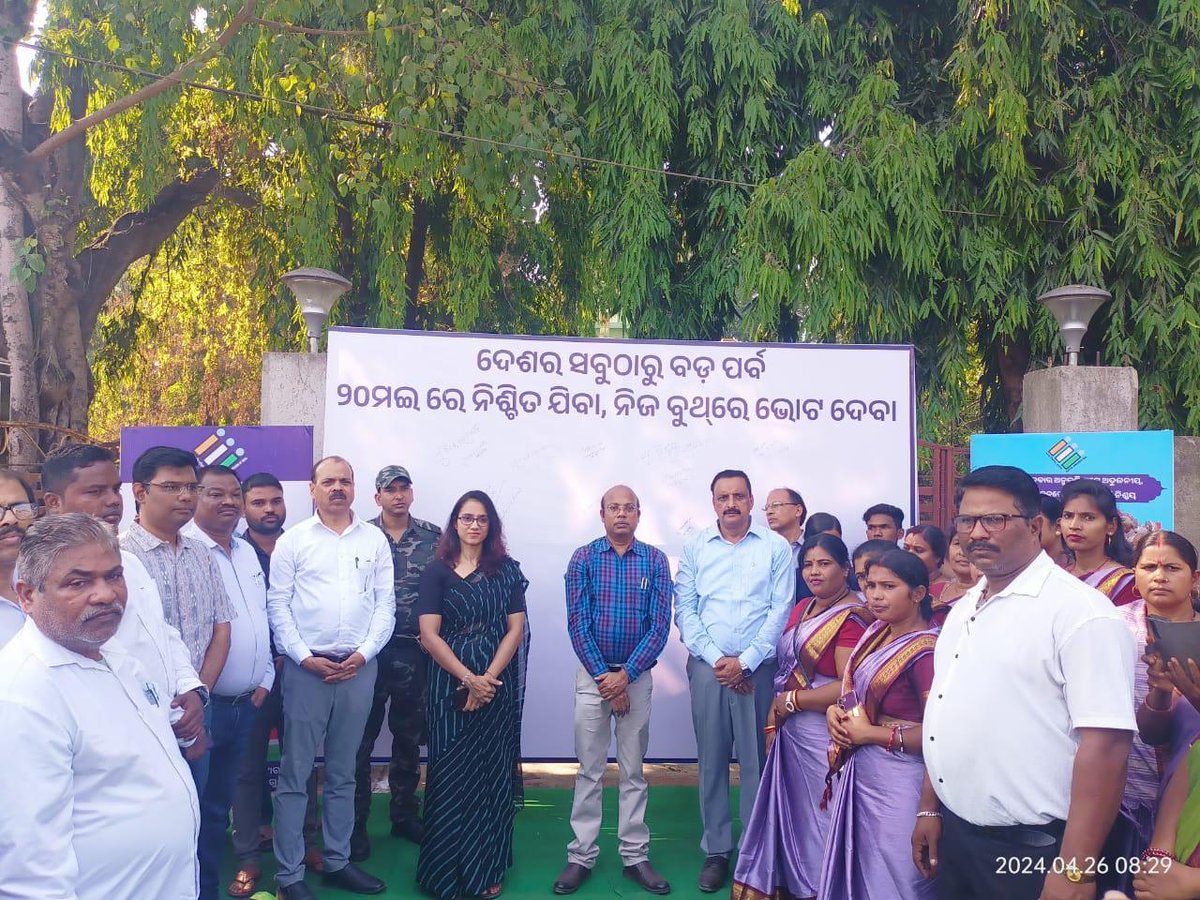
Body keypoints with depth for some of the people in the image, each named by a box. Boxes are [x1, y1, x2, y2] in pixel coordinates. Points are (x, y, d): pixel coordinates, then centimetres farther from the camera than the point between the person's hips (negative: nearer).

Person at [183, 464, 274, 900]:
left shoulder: (247, 552, 11)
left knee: (220, 803, 18)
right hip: (206, 703, -7)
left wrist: (265, 680, 11)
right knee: (194, 806, 5)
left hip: (247, 702, 7)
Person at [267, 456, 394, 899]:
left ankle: (338, 862, 26)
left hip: (359, 667, 3)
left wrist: (364, 653, -7)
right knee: (295, 774, 3)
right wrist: (305, 657, -10)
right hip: (307, 667, -2)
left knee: (343, 773, 14)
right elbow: (277, 605, -2)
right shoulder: (293, 540, 1)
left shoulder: (375, 539, 7)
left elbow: (386, 603, 5)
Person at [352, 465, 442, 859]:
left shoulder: (433, 537, 3)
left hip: (415, 650, 2)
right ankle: (355, 823, 17)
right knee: (361, 738, 4)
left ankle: (404, 814, 29)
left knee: (409, 737, 14)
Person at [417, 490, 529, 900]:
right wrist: (468, 678, -13)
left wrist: (488, 679, -11)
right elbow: (429, 634, -5)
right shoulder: (436, 571, 2)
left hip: (497, 684, 1)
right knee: (450, 775, 2)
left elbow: (516, 629, 0)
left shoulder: (507, 570, 5)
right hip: (450, 685, -1)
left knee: (493, 774, 5)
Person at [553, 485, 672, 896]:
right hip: (593, 674, -1)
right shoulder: (583, 559, -2)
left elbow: (660, 625, -5)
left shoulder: (655, 560, 0)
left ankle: (635, 855, 20)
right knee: (589, 770, 6)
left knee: (633, 770, 10)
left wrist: (626, 675, -13)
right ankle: (581, 856, 16)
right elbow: (577, 624, -6)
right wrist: (604, 677, -12)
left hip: (637, 675, 1)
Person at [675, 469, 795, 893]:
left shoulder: (776, 547, 1)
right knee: (712, 760, 6)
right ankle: (716, 850, 18)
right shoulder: (695, 547, 5)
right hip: (707, 666, 1)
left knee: (755, 761, 2)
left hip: (757, 668, -1)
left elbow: (781, 610, -3)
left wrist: (745, 661, -9)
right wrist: (716, 658, -8)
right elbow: (684, 609, 2)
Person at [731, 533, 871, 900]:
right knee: (792, 814, 16)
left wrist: (792, 701, -14)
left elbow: (850, 687, -23)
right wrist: (772, 721, 5)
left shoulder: (852, 618, -15)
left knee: (818, 816, 6)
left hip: (824, 736, -7)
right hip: (791, 731, 7)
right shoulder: (802, 609, 10)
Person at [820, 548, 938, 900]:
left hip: (897, 780, -8)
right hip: (859, 770, 8)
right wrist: (836, 710, -3)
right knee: (858, 869, 21)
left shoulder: (925, 651, -21)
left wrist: (871, 733, -18)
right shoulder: (875, 632, 5)